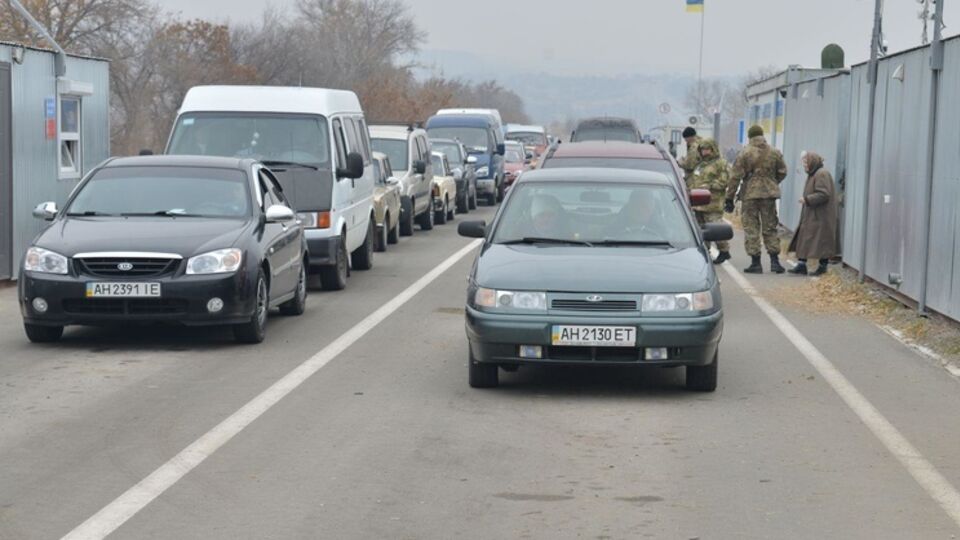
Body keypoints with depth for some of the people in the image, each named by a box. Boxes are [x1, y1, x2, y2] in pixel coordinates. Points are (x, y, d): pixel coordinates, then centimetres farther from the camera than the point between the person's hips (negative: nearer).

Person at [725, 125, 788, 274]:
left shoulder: (745, 153, -7)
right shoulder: (775, 153, 4)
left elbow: (735, 177, -7)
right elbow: (782, 172, 11)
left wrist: (729, 198, -3)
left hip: (750, 194, -3)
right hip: (769, 194, 3)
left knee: (751, 228, 4)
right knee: (770, 228, 11)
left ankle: (755, 262, 2)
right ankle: (775, 261, 6)